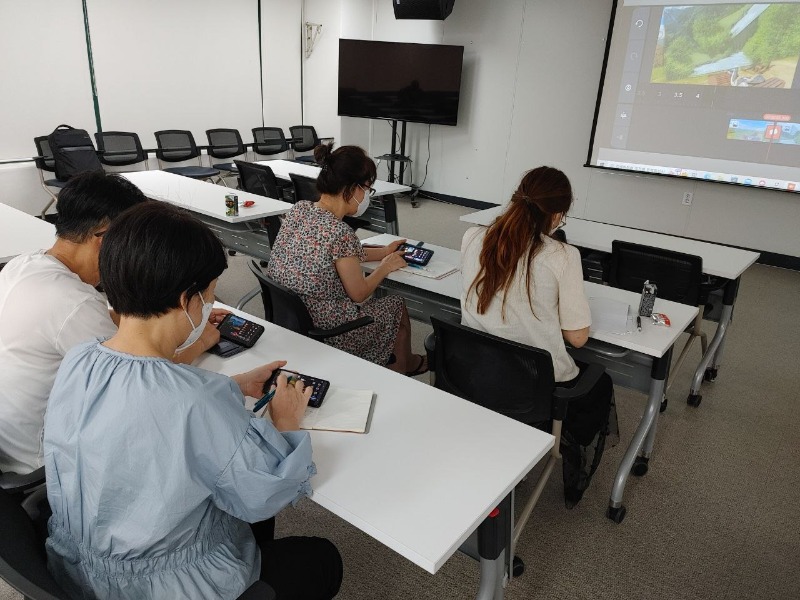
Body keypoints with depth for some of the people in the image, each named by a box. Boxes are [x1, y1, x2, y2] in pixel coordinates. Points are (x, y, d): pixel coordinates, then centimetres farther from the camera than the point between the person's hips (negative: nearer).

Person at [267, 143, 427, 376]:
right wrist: (385, 267, 4)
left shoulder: (298, 209, -2)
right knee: (397, 307, 18)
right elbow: (358, 294, -14)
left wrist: (383, 251, 18)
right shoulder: (340, 232, -26)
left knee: (377, 302, 28)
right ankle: (403, 366, 46)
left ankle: (405, 362, 48)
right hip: (321, 331, -8)